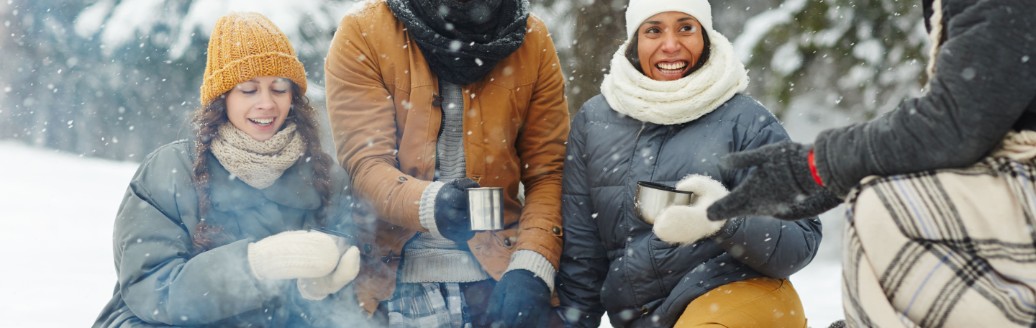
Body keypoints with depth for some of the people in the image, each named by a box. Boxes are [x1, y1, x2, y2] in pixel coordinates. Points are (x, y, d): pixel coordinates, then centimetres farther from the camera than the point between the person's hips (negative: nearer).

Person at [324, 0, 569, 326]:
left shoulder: (532, 40, -1)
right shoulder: (363, 33, -8)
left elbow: (548, 170, -1)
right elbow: (365, 162, -12)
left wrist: (532, 268, -16)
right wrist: (427, 204, -33)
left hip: (500, 274, 2)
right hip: (402, 277, -1)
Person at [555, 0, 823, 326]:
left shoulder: (748, 122, -4)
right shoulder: (593, 121, 7)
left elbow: (802, 242, -7)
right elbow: (580, 252, 13)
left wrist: (726, 217, -24)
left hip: (741, 296, -5)